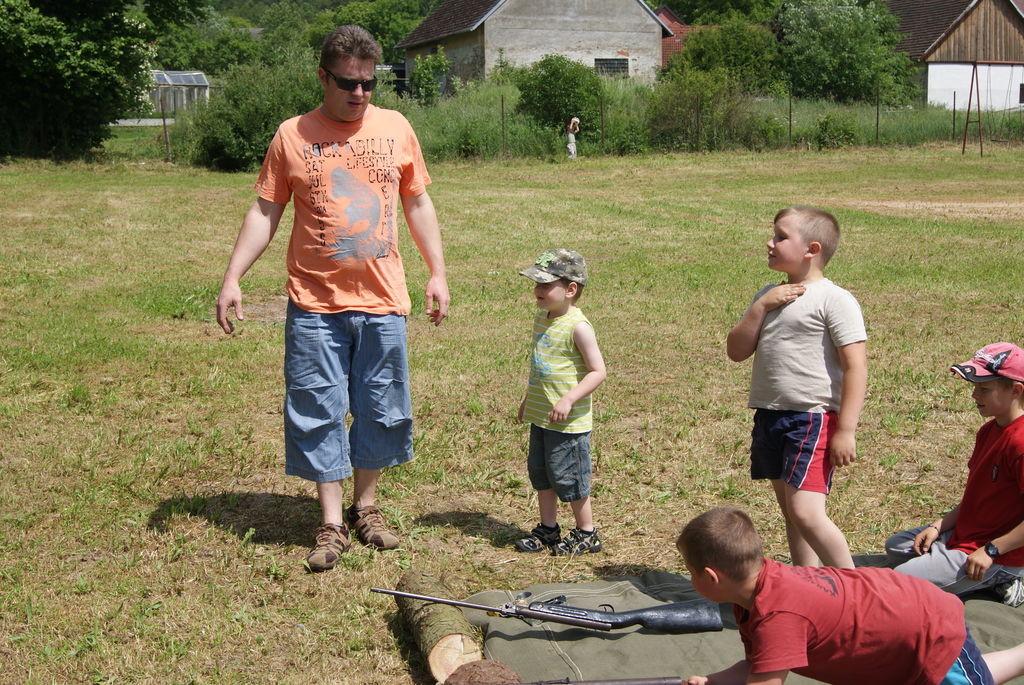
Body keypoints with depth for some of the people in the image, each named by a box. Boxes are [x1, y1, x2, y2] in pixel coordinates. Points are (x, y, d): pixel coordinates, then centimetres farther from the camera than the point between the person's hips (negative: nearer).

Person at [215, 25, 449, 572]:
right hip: (315, 304, -2)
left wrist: (437, 274, 10)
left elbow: (418, 204, 13)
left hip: (382, 301, 2)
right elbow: (264, 213, 2)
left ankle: (365, 505, 27)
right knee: (317, 412, 2)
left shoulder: (396, 128, 6)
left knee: (382, 408, 9)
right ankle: (331, 523, 13)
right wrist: (232, 279, -5)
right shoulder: (292, 136, 0)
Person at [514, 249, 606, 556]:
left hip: (569, 422, -8)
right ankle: (548, 529, 31)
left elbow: (597, 371, -20)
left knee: (568, 477, 2)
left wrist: (568, 400, -28)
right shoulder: (542, 318, 7)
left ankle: (586, 533, 19)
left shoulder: (578, 326, -19)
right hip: (540, 416, 8)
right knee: (539, 472, 16)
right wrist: (528, 398, 22)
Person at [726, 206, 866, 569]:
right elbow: (737, 351, 7)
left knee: (806, 513, -16)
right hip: (769, 416, 8)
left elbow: (855, 367, -14)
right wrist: (761, 306, -6)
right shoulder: (769, 295, 13)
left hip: (812, 419, -8)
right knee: (790, 512, 14)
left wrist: (846, 430, -19)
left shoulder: (835, 299, -9)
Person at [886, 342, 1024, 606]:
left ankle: (1000, 579, -3)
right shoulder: (989, 430, 7)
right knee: (895, 547, 23)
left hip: (1001, 555, -11)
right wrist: (939, 527, 2)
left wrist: (991, 550, -23)